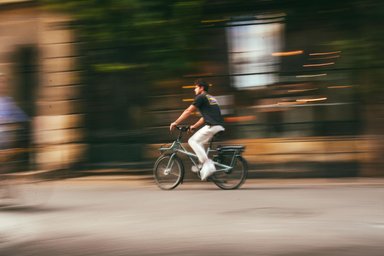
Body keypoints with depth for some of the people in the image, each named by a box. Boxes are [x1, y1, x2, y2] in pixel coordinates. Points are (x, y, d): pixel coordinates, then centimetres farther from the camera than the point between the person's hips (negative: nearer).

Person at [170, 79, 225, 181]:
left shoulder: (201, 97, -1)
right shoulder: (211, 98, 27)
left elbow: (188, 111, -1)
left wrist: (175, 123, 4)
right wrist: (194, 126, 32)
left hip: (212, 126, -9)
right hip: (220, 126, 9)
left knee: (193, 141, -3)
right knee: (199, 143, 19)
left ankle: (207, 165, -9)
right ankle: (203, 166, 9)